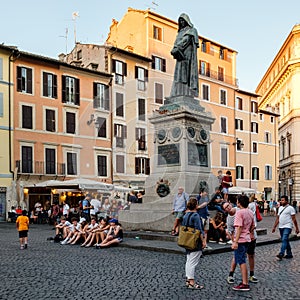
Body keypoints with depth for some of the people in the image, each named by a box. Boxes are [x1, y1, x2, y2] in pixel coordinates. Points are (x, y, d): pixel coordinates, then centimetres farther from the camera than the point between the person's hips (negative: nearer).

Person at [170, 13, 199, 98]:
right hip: (180, 56, 7)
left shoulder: (191, 30, 5)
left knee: (186, 73, -17)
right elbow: (176, 43, 16)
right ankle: (179, 93, -8)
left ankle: (187, 94, -23)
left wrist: (176, 49, -18)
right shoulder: (180, 32, 26)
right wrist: (174, 50, -7)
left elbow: (186, 40, -10)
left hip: (187, 55, -7)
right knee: (179, 74, -3)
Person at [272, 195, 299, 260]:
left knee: (284, 240, -19)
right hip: (281, 227, 8)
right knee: (286, 240, 14)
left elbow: (294, 219, -8)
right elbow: (277, 218, 16)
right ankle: (289, 254, 23)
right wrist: (274, 227, 14)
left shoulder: (290, 208, -7)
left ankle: (281, 254, -27)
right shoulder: (280, 208, 14)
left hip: (287, 227, -8)